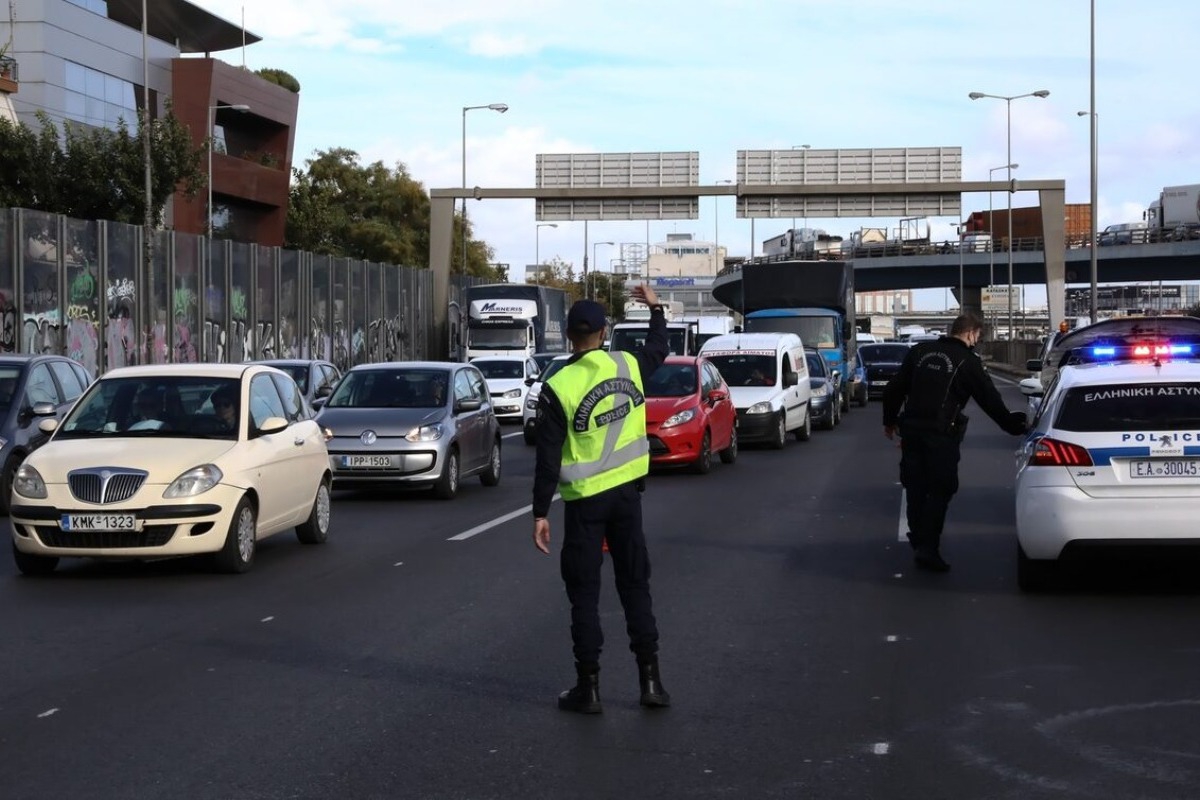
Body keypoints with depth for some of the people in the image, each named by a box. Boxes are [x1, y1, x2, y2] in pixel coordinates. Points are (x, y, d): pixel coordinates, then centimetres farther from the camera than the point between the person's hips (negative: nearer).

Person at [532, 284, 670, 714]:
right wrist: (655, 309, 38)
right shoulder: (628, 366, -2)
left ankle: (588, 686, 6)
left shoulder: (558, 388, -14)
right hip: (627, 492, 4)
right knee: (635, 585, 12)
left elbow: (548, 458, -13)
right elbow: (658, 348, 22)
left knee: (584, 594, 4)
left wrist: (540, 513, -7)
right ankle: (650, 678, 12)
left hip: (585, 501, -4)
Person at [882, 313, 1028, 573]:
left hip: (911, 428, 5)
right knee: (940, 490, -1)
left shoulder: (920, 351, 10)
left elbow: (895, 389, 12)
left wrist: (890, 420, 24)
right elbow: (990, 399, -1)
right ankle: (927, 549, -9)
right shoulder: (968, 361, -4)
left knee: (915, 489, 14)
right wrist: (1013, 426, 11)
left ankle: (919, 543, 24)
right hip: (941, 433, -5)